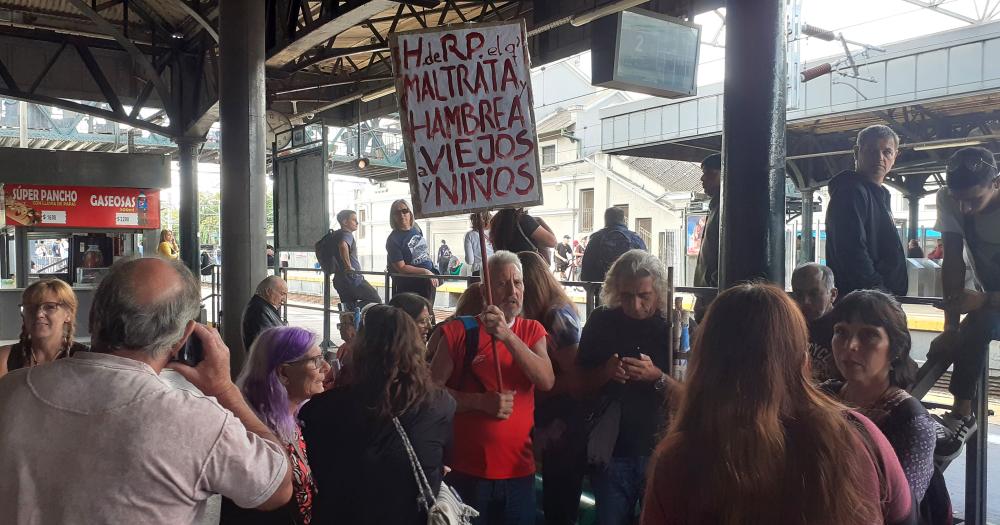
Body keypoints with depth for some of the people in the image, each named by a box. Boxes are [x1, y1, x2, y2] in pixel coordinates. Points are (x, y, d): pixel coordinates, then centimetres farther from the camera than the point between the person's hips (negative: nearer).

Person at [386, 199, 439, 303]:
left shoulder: (416, 229, 5)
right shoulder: (393, 240, -14)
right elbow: (401, 268, -18)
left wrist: (433, 274, 14)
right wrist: (425, 272, -21)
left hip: (429, 282, 7)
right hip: (410, 287, -6)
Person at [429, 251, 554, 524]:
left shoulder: (532, 331, 4)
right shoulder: (459, 332, -6)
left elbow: (547, 381, -13)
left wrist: (507, 335, -24)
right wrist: (482, 401, -19)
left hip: (519, 470, 3)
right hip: (467, 471, -3)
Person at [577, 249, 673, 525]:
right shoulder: (601, 322, -3)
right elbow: (582, 384, 2)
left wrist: (657, 377, -27)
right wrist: (606, 371, -18)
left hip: (662, 451, -1)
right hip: (612, 452, 1)